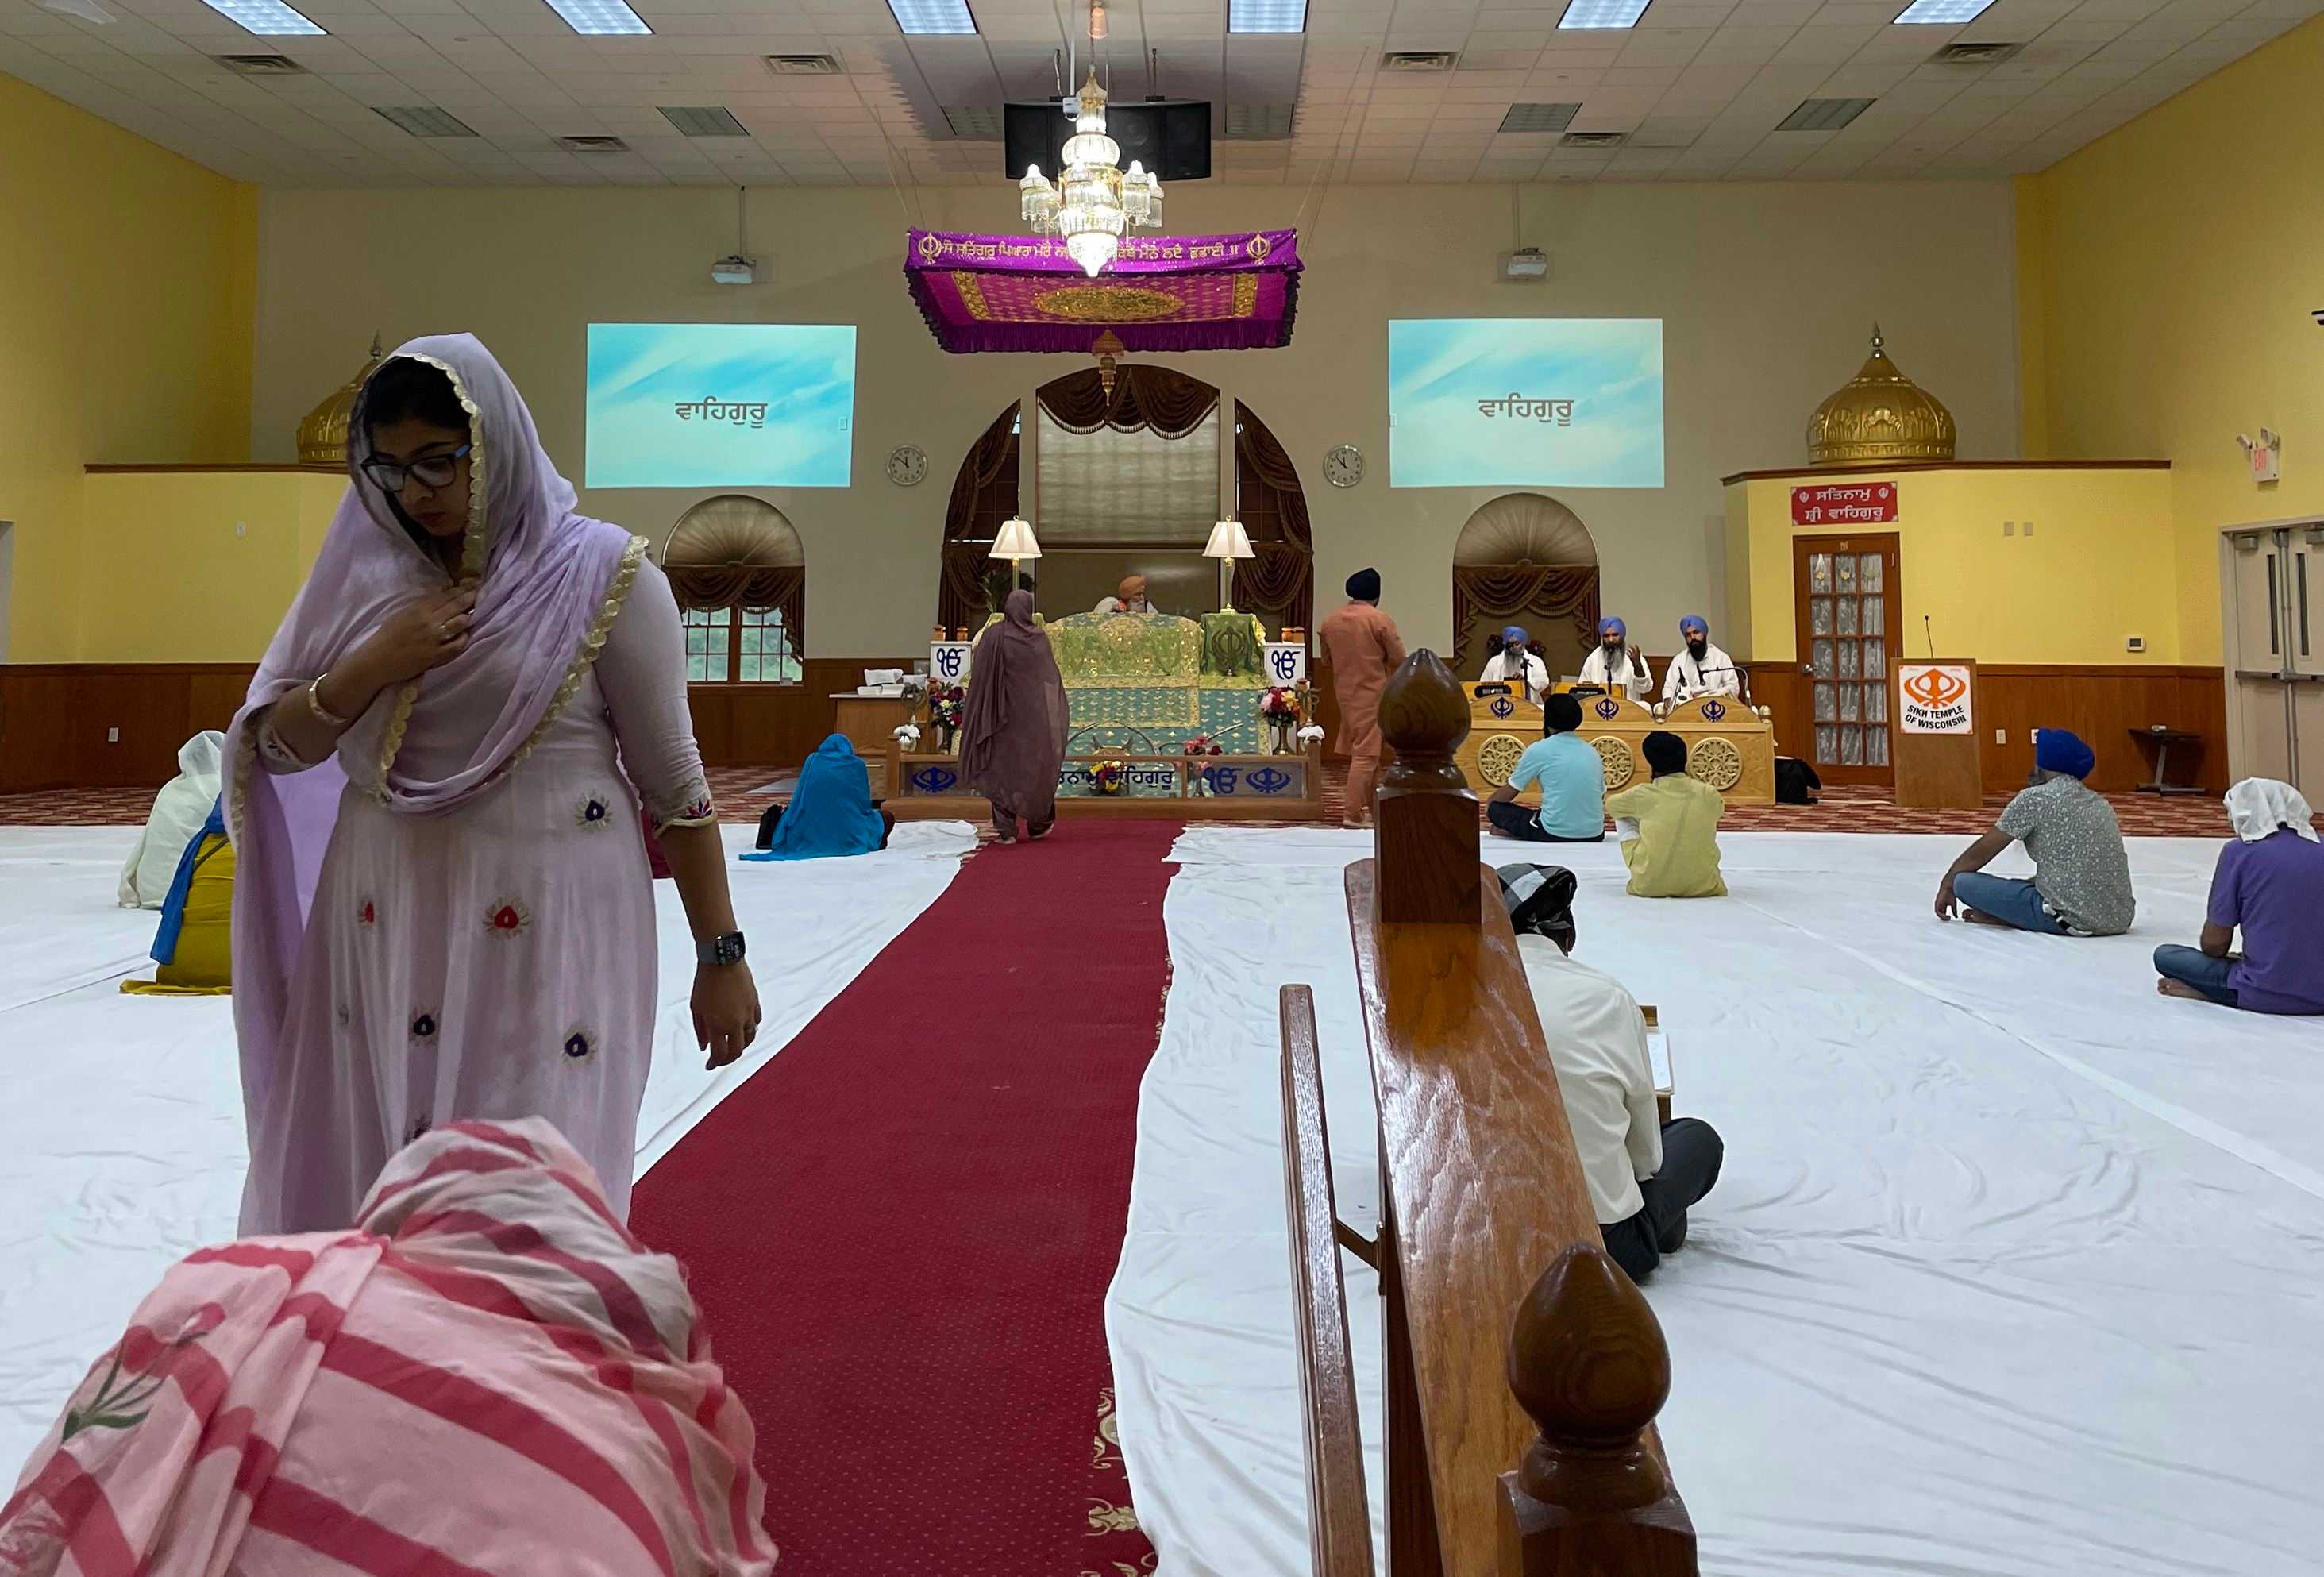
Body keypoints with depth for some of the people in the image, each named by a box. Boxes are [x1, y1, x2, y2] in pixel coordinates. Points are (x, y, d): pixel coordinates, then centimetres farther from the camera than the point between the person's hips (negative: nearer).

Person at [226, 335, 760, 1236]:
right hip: (384, 934, 5)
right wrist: (369, 671, -9)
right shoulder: (364, 570, 8)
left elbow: (673, 780, -4)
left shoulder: (600, 575, -5)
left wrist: (721, 957, -4)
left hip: (547, 935, -4)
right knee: (366, 1182, 10)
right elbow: (275, 747, 10)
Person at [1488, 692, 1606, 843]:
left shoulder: (1539, 749, -3)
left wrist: (1489, 802, 29)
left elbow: (1508, 794, 7)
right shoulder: (1593, 753, 10)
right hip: (1594, 836, 4)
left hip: (1556, 836, -4)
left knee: (1496, 807, 14)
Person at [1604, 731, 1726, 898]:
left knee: (1624, 819, 19)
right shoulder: (1708, 793, -2)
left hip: (1651, 886, -2)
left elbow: (1609, 804, 17)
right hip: (1701, 885, 2)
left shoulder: (1642, 793, -5)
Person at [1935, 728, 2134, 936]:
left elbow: (1980, 852, 6)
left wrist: (1947, 883, 21)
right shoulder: (2099, 803, 16)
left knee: (1964, 882, 0)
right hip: (2120, 919, 7)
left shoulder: (2034, 798, -4)